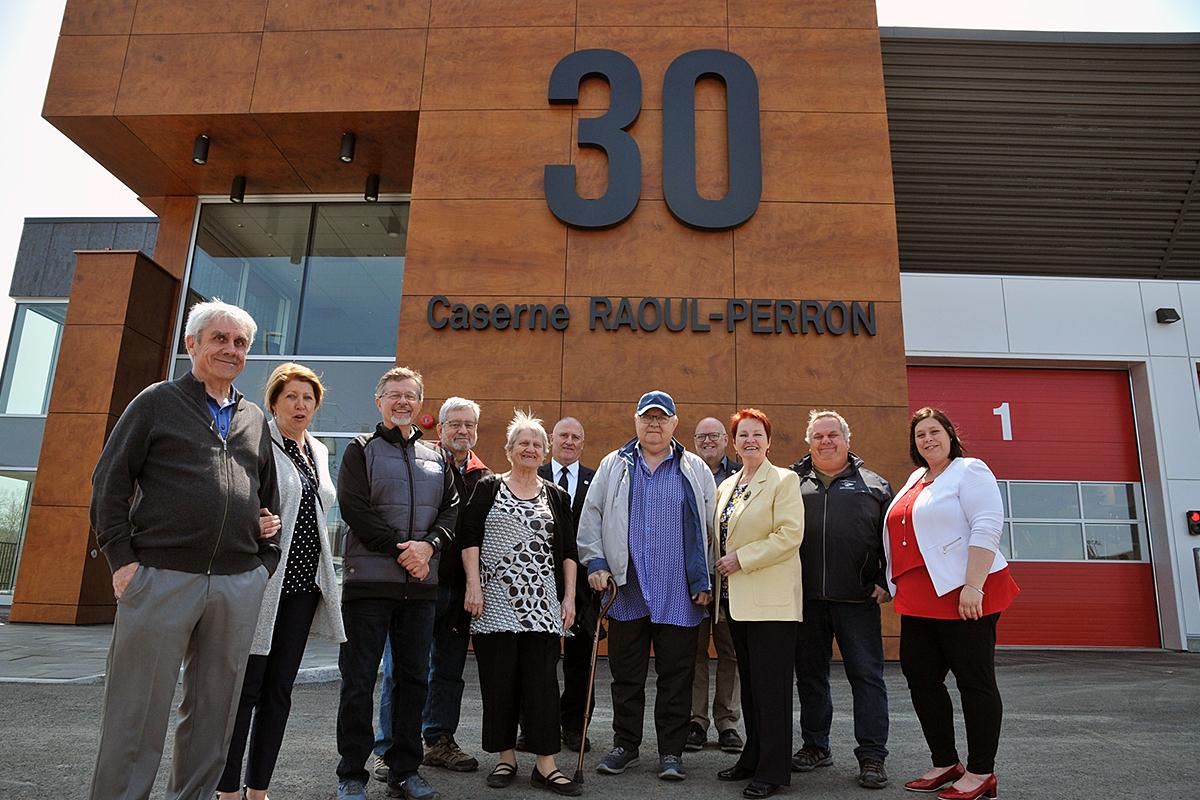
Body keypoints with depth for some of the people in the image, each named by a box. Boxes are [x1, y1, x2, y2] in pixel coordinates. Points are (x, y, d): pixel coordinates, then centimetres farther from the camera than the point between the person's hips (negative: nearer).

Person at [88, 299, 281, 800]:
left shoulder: (255, 420, 16)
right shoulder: (156, 402, 5)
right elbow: (110, 481, 0)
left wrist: (266, 560, 11)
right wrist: (122, 558, -7)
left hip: (239, 584, 4)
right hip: (160, 576, -4)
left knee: (213, 711, 11)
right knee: (137, 713, 3)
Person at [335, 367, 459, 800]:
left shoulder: (437, 457, 14)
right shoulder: (361, 450, 3)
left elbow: (451, 509, 9)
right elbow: (354, 508, -9)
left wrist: (428, 545, -10)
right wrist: (399, 550, -14)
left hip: (420, 584, 4)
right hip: (369, 581, -4)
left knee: (414, 678, 9)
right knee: (359, 679, 2)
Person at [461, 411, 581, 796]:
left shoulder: (557, 497, 12)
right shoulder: (489, 487, 5)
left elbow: (568, 551, 11)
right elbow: (470, 537, -1)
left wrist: (569, 597, 4)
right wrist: (474, 584, -9)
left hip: (541, 605, 2)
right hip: (495, 601, -1)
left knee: (542, 679, 0)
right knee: (498, 680, 4)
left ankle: (546, 763, 6)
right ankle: (506, 757, 18)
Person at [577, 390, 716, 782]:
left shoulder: (696, 470, 8)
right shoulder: (613, 466, 9)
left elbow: (711, 526, 7)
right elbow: (591, 517, 8)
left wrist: (706, 581, 2)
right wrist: (596, 564, -2)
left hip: (679, 595, 0)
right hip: (626, 591, 1)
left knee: (676, 676, 6)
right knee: (626, 674, 10)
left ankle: (671, 750, 20)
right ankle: (625, 745, 26)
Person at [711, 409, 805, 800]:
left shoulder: (783, 480, -5)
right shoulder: (726, 486, 15)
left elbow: (790, 535, -16)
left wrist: (741, 559, -16)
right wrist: (719, 572, 9)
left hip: (770, 599, -7)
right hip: (736, 598, 7)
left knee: (771, 686, -2)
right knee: (749, 682, 14)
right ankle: (753, 757, 25)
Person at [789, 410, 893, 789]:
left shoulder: (873, 484, 10)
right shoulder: (793, 483, 10)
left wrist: (885, 582, -1)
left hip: (857, 600, -1)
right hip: (806, 597, 2)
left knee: (867, 674, 1)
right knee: (810, 673, 11)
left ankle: (872, 756, 12)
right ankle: (815, 746, 25)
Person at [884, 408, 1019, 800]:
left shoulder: (970, 471, -5)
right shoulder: (916, 480, 18)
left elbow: (987, 527, -16)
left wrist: (973, 586, -23)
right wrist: (892, 584, 20)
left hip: (963, 594, -8)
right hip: (919, 599, 8)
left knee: (975, 679, 2)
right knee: (920, 676, 9)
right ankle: (946, 763, 23)